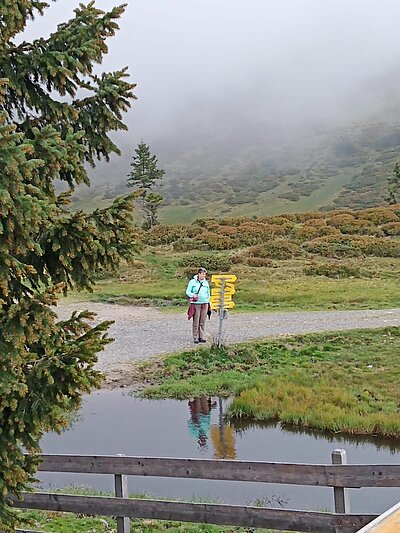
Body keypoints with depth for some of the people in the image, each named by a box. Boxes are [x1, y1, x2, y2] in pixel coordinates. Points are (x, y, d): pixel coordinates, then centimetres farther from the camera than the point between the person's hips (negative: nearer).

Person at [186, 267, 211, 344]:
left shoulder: (206, 283, 12)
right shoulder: (192, 282, 0)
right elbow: (188, 292, 1)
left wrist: (208, 302, 14)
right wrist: (193, 295, -17)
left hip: (205, 304, 4)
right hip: (196, 304, -4)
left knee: (202, 322, 4)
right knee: (196, 322, -4)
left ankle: (202, 337, 10)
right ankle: (195, 338, 2)